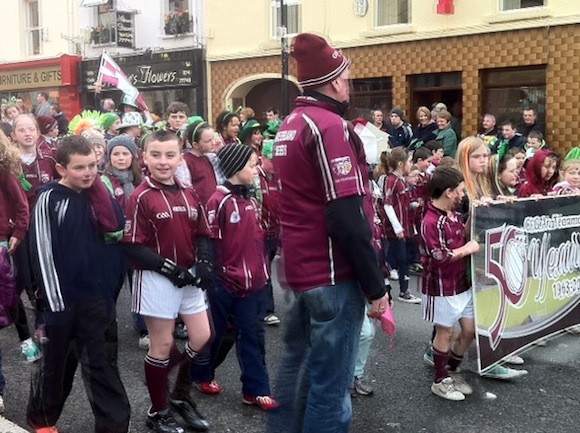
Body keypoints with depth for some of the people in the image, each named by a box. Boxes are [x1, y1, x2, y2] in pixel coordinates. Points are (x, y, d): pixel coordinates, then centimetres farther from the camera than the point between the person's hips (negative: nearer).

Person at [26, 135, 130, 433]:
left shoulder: (93, 194, 5)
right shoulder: (49, 199, -10)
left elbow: (116, 224, -11)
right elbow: (42, 252, -12)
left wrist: (97, 185, -11)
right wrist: (53, 301, -14)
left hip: (94, 295, 3)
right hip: (61, 297, -3)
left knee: (98, 363, 9)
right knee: (54, 360, 14)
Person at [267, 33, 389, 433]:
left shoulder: (290, 125, 12)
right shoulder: (330, 126, -17)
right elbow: (347, 217, -22)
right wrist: (375, 285, -15)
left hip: (303, 266, 9)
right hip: (333, 273, -9)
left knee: (299, 362, 20)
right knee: (330, 383, 0)